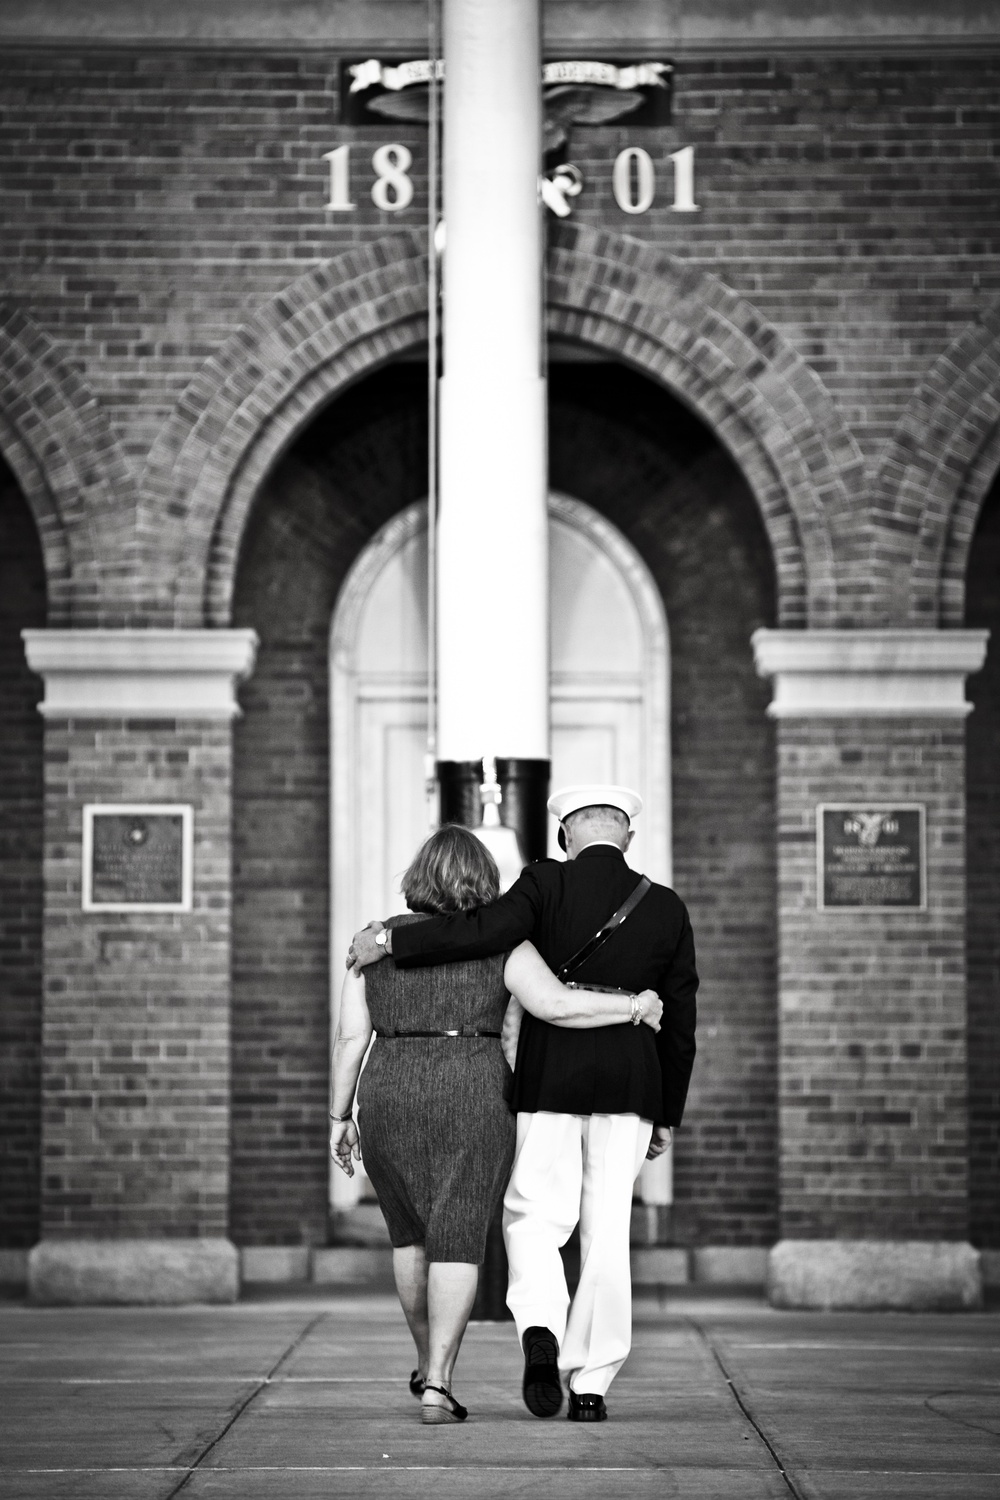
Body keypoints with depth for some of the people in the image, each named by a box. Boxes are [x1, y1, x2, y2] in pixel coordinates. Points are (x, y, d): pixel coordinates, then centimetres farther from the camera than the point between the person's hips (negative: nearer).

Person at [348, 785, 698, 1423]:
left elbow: (486, 929, -23)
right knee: (607, 1234, 7)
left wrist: (390, 940, -13)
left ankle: (541, 1331, -19)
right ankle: (590, 1383, 5)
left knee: (536, 1222, 9)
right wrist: (667, 1117, 16)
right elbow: (679, 1023, 7)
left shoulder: (546, 883, -4)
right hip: (630, 1086, 2)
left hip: (549, 1083, -2)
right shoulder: (667, 909, 5)